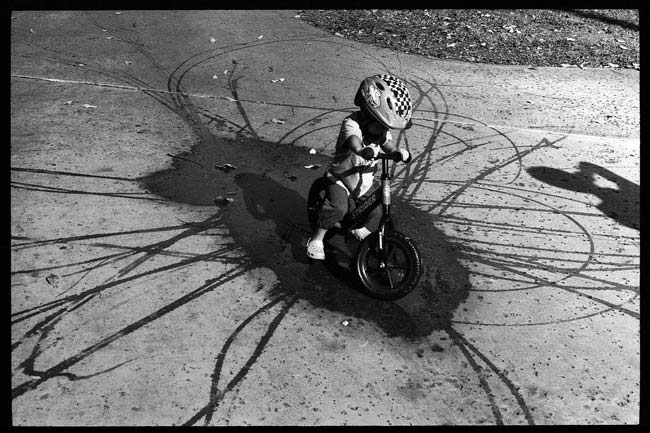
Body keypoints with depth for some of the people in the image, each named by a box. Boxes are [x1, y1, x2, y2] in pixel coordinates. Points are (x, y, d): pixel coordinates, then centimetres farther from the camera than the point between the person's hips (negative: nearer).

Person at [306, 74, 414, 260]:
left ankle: (359, 229, 36)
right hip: (341, 177, -6)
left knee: (375, 213, 3)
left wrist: (399, 152, -35)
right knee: (338, 208, -25)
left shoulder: (381, 130, -3)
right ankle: (317, 238, -6)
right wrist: (362, 151, -68)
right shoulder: (351, 124, -26)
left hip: (364, 180, 6)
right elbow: (353, 140, -46)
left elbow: (388, 144, -12)